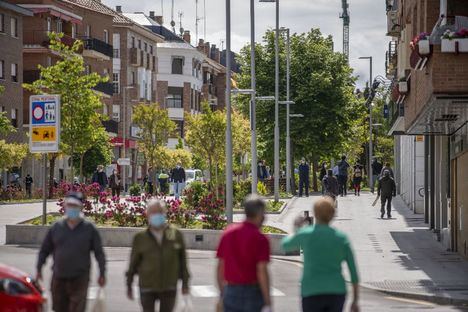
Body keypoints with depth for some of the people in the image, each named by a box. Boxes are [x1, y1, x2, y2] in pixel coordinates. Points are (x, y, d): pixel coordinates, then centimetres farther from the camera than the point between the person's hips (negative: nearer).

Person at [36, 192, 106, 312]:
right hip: (59, 279, 3)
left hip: (79, 279, -3)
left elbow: (99, 253, 4)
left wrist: (102, 274, 0)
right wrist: (39, 270, 8)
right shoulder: (56, 228, 8)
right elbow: (44, 250, 15)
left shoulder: (89, 229, 2)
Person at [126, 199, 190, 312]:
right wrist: (129, 285, 8)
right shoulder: (140, 238, -3)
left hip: (169, 287, 0)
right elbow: (133, 263, 4)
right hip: (147, 288, 0)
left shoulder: (176, 235, -1)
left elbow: (182, 260, 5)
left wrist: (185, 283, 7)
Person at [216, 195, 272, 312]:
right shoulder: (260, 239, -11)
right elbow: (262, 272, -16)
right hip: (253, 293, -5)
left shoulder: (228, 233, 6)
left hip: (231, 293, 5)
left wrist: (222, 294, 18)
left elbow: (220, 267, 9)